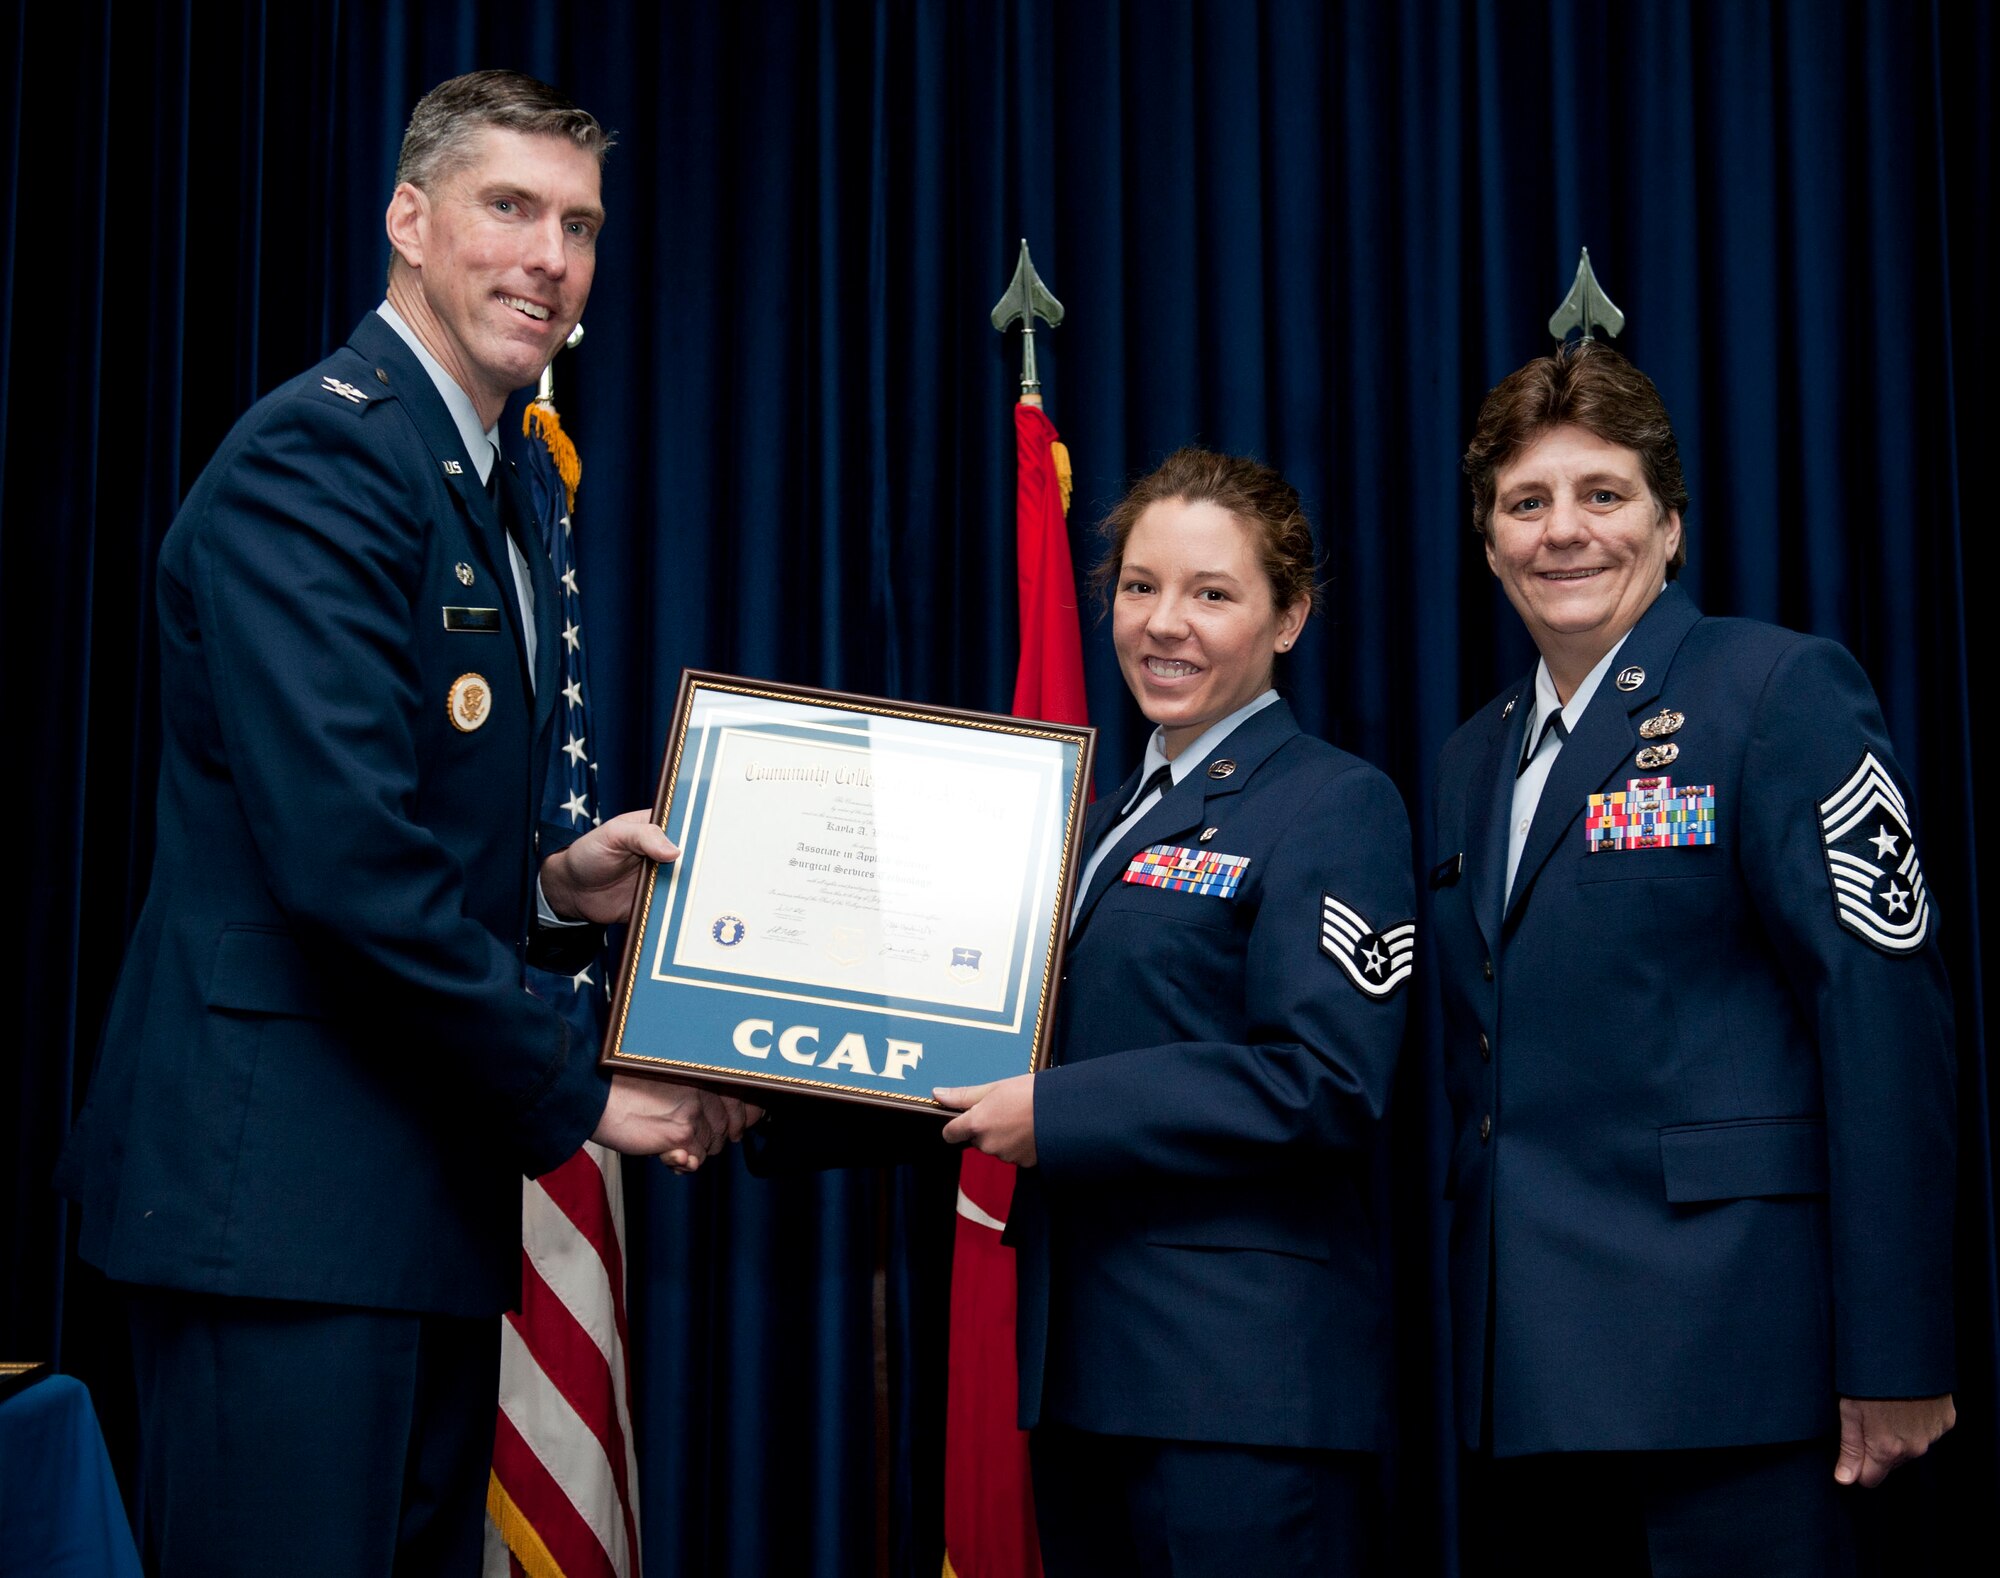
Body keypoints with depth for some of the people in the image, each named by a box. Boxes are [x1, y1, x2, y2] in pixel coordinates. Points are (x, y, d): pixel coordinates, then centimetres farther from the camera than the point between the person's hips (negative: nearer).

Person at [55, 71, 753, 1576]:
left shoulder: (496, 502, 19)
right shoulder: (316, 456, -12)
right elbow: (345, 857, -21)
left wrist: (555, 887, 3)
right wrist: (579, 1095, -12)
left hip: (425, 1197, 10)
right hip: (282, 1186, -10)